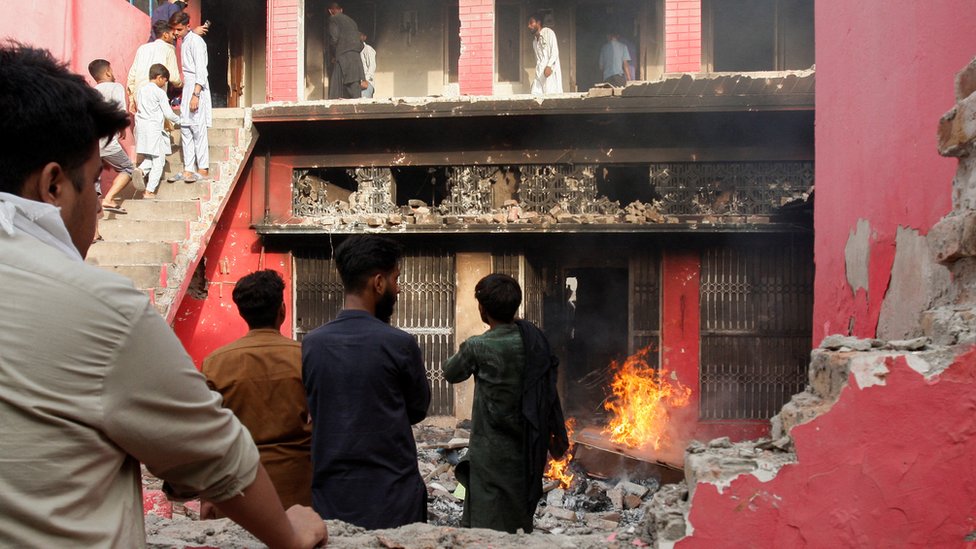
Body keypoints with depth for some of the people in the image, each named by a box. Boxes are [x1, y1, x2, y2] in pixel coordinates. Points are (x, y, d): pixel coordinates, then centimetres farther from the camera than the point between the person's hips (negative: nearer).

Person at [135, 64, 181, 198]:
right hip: (154, 129, -7)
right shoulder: (159, 92, -9)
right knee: (158, 162, 1)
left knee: (149, 158, 20)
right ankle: (149, 191, -2)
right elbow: (168, 113, -9)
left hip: (141, 127, 7)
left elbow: (139, 109, 19)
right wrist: (178, 120, 11)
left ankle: (140, 170, -12)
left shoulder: (141, 90, 13)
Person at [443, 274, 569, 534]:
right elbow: (549, 387, 4)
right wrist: (557, 431, 14)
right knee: (521, 516, 20)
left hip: (494, 451, -6)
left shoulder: (478, 347, -16)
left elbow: (451, 373, 3)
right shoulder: (534, 337, -3)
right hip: (530, 444, 6)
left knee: (488, 527, 3)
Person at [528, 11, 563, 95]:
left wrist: (549, 66, -20)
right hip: (540, 72, 7)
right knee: (535, 94, -5)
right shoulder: (535, 38, 22)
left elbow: (555, 52, -9)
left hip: (550, 69, -7)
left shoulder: (548, 32, -1)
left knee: (551, 94, -11)